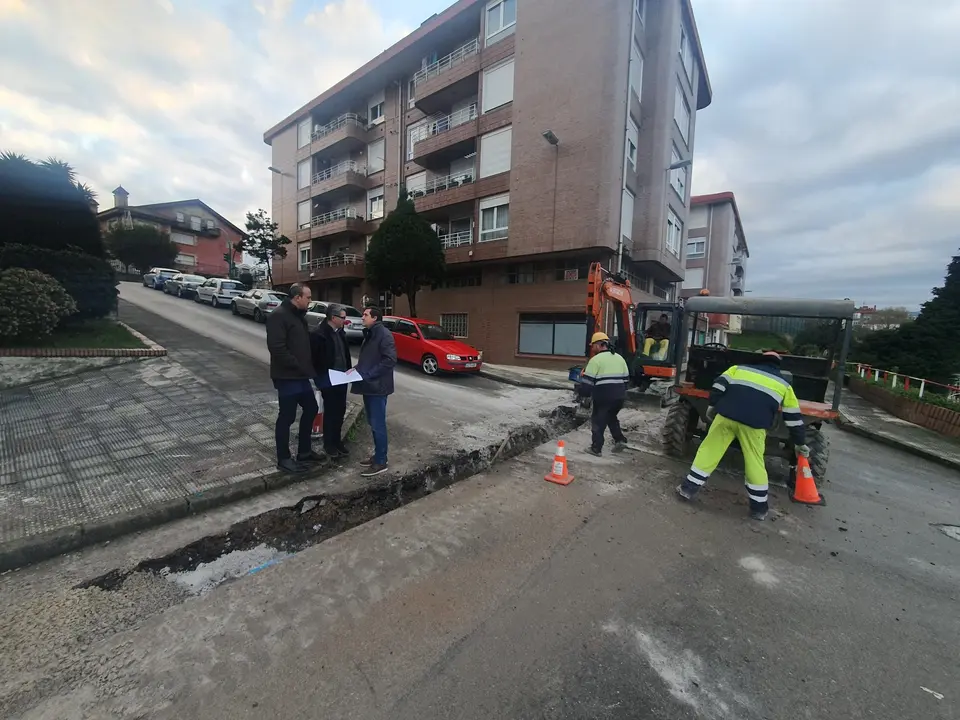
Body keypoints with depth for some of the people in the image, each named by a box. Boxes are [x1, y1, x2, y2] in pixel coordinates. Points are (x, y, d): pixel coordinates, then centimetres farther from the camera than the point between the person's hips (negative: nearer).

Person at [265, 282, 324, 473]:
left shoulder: (299, 315, 14)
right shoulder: (278, 316, -15)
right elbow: (277, 348, -24)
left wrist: (308, 367, 11)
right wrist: (298, 366, -20)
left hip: (301, 375, 10)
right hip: (287, 377, -9)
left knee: (311, 409, 15)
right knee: (287, 417, 1)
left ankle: (304, 451, 29)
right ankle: (283, 459, 16)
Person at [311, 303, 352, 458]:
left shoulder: (340, 332, 8)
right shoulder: (318, 333, -16)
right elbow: (314, 358, -16)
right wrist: (319, 378, -15)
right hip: (328, 380, -7)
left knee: (340, 411, 14)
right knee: (330, 412, 4)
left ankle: (337, 441, 29)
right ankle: (329, 444, 20)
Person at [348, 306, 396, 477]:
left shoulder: (384, 334, -13)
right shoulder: (369, 335, 16)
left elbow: (390, 360, -22)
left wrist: (367, 374, -21)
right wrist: (356, 369, 4)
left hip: (378, 386, -9)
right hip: (369, 386, 9)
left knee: (378, 425, -2)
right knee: (373, 423, 15)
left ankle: (381, 462, 8)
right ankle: (377, 456, 27)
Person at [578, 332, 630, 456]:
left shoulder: (596, 359, -10)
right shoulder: (620, 358, 12)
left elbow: (587, 383, -12)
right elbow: (626, 380, 17)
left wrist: (584, 391, 6)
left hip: (603, 398, -6)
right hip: (619, 397, 7)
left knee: (598, 421, 8)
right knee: (611, 417, 28)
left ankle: (596, 449, 12)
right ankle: (620, 440, 21)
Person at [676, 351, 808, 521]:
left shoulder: (739, 368, 24)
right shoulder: (784, 384, 25)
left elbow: (718, 386, 10)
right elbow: (794, 418, 26)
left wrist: (712, 407, 20)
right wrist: (800, 444, 34)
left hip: (726, 415, 0)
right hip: (755, 423, 0)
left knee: (708, 450, 9)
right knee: (755, 462, 14)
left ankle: (689, 488, 11)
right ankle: (759, 507, 23)